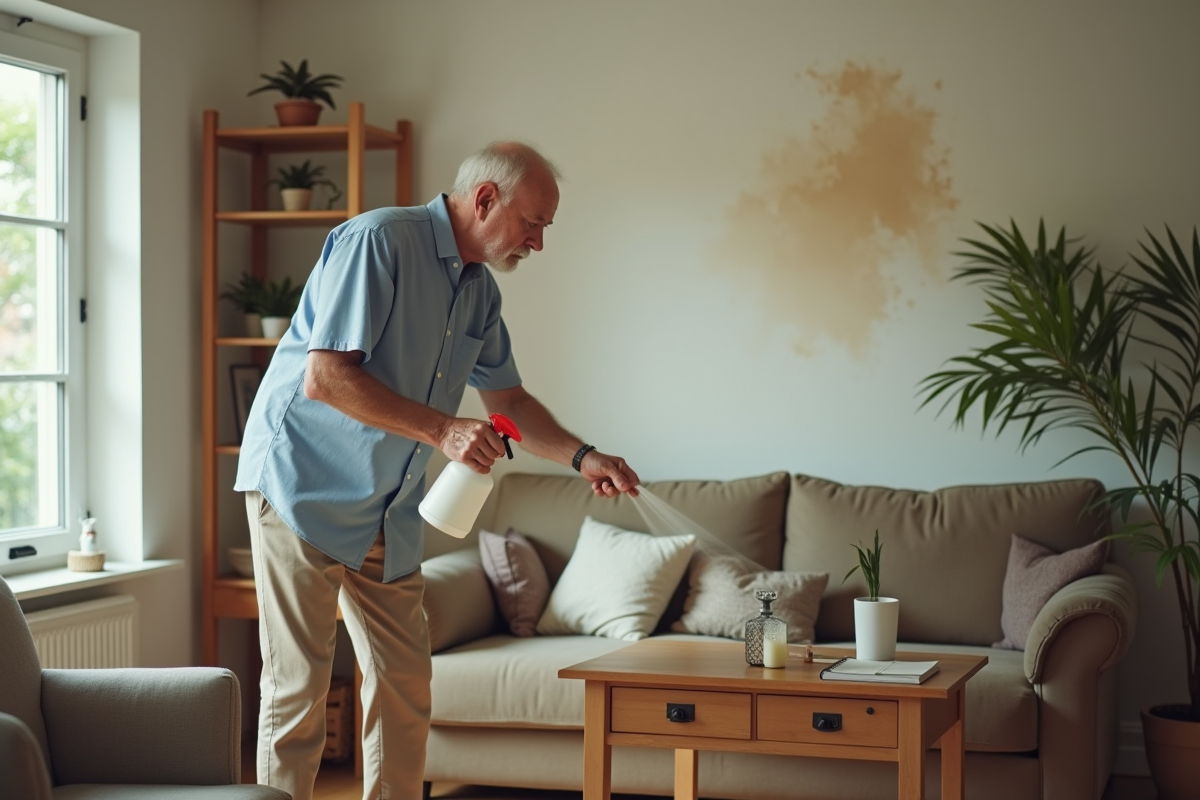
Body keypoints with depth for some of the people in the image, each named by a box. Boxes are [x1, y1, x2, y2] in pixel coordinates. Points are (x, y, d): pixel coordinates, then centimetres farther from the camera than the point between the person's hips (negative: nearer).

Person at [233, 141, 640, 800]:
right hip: (304, 486, -8)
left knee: (404, 685, 9)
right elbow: (323, 379, -24)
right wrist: (441, 431, -26)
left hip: (389, 511, 8)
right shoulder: (376, 242, -17)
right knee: (297, 690, -4)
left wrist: (581, 456, 4)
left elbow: (507, 398, 19)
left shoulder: (479, 289, 10)